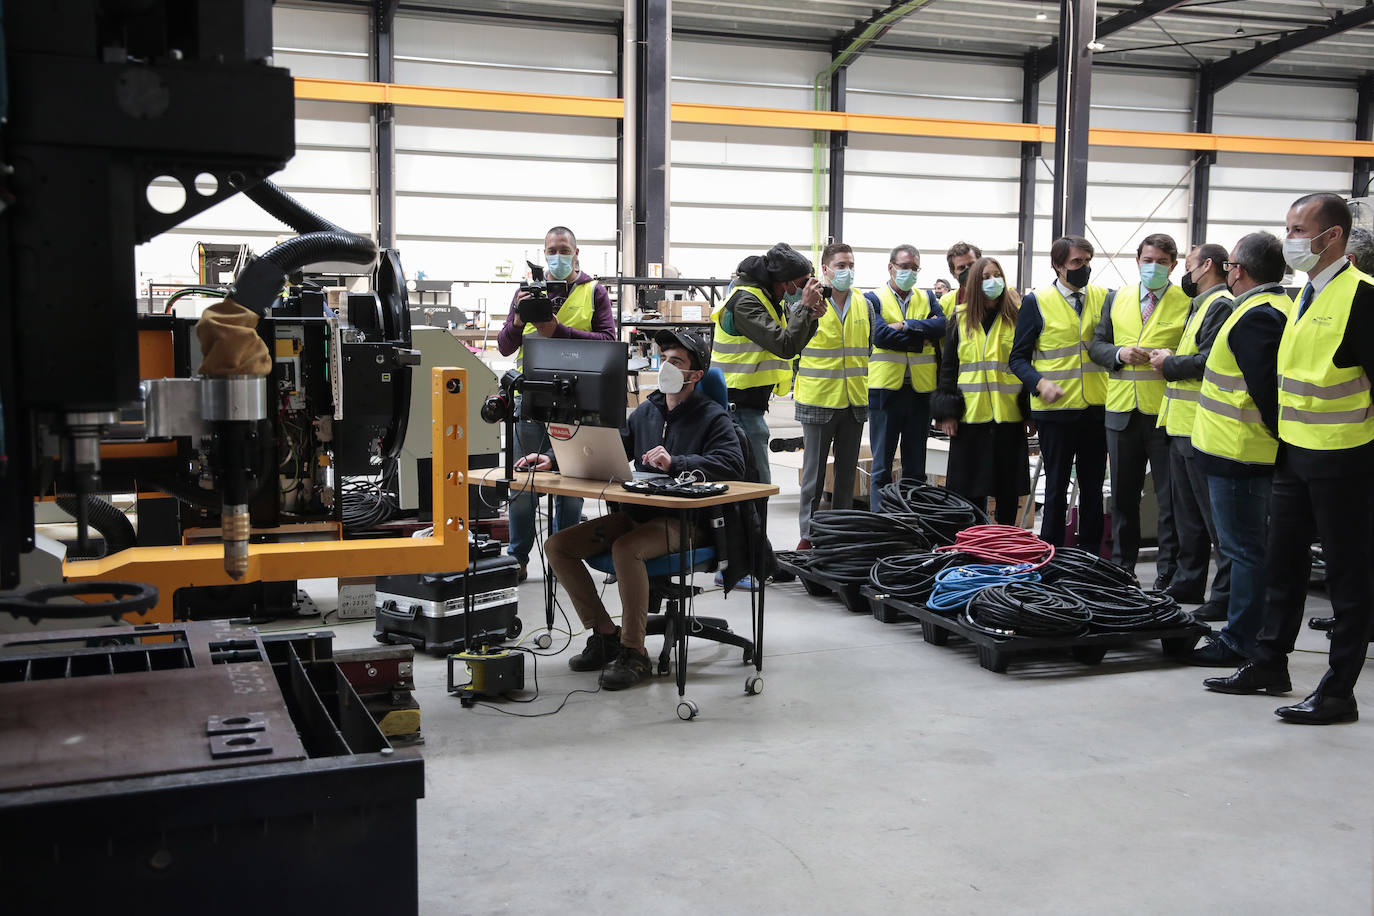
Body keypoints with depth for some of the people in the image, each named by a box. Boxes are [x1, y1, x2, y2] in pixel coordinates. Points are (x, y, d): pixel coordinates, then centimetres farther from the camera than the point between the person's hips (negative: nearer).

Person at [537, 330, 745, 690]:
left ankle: (634, 652, -21)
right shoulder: (646, 411, 16)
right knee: (558, 545, -7)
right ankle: (605, 634, 3)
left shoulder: (712, 417, -3)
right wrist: (554, 460, 7)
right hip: (636, 514, 7)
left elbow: (732, 463, -20)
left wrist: (674, 463, -30)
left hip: (683, 521, -7)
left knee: (626, 549, -36)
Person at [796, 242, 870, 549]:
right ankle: (808, 534, 10)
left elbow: (871, 348, 16)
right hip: (818, 400, -4)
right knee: (814, 472, 2)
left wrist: (869, 390, 11)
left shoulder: (864, 305, 9)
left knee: (847, 471, 12)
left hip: (854, 401, 4)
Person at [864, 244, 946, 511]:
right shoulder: (874, 299, 3)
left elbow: (941, 325, -6)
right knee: (882, 466, 2)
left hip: (920, 389, 4)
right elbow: (880, 336, -13)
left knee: (916, 466, 9)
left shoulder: (927, 298, 14)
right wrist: (922, 340, -9)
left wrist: (906, 325, -13)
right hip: (885, 388, -3)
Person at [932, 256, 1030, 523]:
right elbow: (948, 367, 7)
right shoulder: (960, 318, 7)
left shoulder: (1017, 316, 4)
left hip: (1009, 414, -1)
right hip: (970, 414, 1)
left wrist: (1030, 410, -2)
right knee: (971, 487, 4)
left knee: (1008, 485, 5)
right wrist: (947, 411, -1)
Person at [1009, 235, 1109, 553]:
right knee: (1057, 487, 5)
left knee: (1093, 487, 11)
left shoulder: (1103, 297, 7)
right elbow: (1018, 357, -2)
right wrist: (1040, 383, -19)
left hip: (1096, 407, 3)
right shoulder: (1037, 301, -3)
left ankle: (1091, 558, 22)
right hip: (1056, 407, -3)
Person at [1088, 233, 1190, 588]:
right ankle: (1122, 567, 24)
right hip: (1122, 411, 4)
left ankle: (1168, 574, 10)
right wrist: (1120, 354, -6)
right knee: (1123, 495, 12)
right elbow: (1096, 345, 14)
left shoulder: (1188, 303, 0)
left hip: (1165, 412, -4)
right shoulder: (1117, 299, 13)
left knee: (1170, 498, 1)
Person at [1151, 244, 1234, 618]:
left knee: (1213, 514, -7)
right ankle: (1188, 583, 25)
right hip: (1183, 425, 11)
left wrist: (1169, 363, -10)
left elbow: (1210, 361, -23)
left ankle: (1228, 595, -2)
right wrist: (1169, 360, 7)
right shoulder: (1201, 305, 21)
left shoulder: (1221, 305, -12)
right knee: (1187, 512, 16)